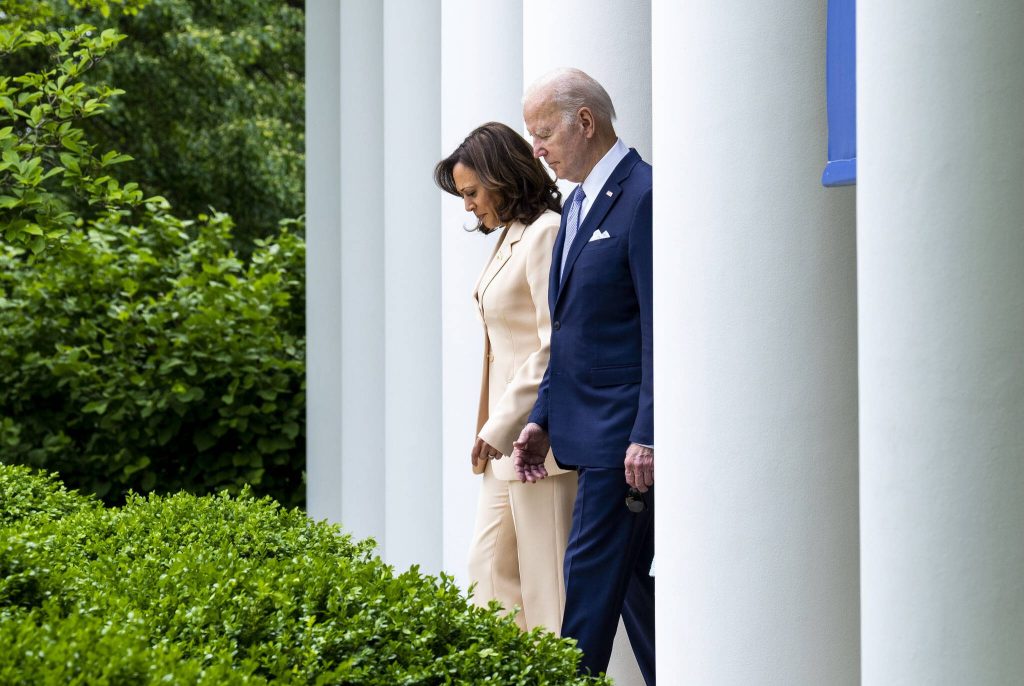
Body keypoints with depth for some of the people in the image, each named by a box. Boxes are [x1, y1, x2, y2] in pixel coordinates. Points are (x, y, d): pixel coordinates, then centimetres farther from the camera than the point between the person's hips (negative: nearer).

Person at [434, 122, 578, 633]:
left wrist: (501, 427, -18)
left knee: (547, 581, -5)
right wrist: (493, 428, 15)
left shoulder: (545, 235, -14)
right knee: (490, 567, 10)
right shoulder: (510, 237, 15)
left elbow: (557, 347, -20)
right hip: (507, 435, 10)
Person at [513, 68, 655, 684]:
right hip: (592, 428, 9)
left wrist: (647, 435, -20)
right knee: (630, 578, 11)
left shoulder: (644, 196, -12)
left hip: (625, 433, -9)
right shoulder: (578, 204, 17)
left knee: (593, 576, -8)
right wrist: (543, 420, 17)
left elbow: (659, 328, -17)